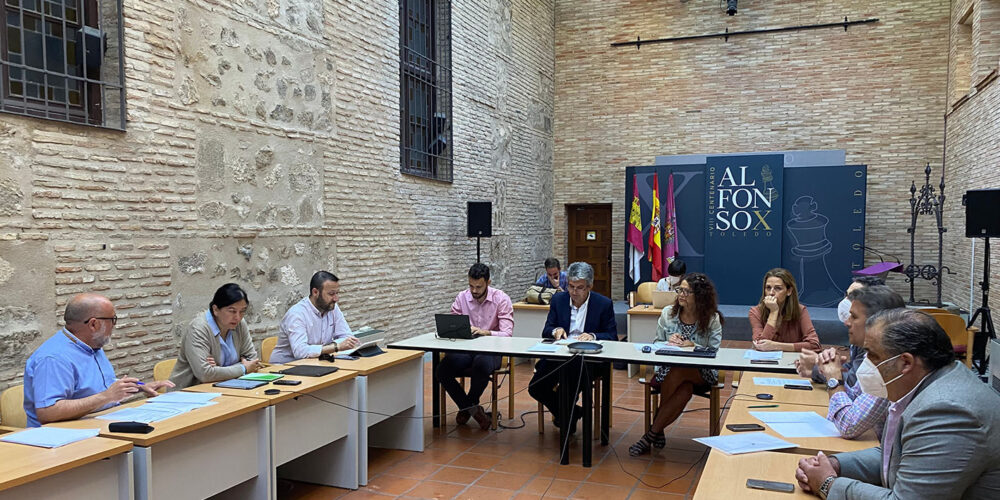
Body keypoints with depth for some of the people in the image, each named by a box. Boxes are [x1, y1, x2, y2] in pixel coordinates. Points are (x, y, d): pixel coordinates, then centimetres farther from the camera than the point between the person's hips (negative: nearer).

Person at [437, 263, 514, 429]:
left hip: (491, 350, -3)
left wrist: (485, 332, -32)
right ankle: (472, 408, -1)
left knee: (481, 365, -37)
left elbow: (507, 333, -13)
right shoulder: (462, 297, 6)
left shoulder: (501, 299, -5)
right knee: (442, 370, -24)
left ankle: (467, 406, -5)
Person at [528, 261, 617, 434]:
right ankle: (572, 412, 10)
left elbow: (612, 337, -1)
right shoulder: (558, 299, 7)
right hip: (559, 355, 4)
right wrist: (555, 330, -15)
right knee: (535, 388, -15)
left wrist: (593, 336, -21)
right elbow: (546, 331, 9)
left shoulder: (604, 304, -1)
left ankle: (566, 418, 2)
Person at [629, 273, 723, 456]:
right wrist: (669, 342, -14)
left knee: (678, 372, -35)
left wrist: (692, 346, -23)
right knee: (685, 390, -33)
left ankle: (652, 432, -23)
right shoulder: (668, 313, 4)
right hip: (669, 368, 1)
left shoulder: (712, 319, -2)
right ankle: (658, 433, -16)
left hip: (702, 373, -1)